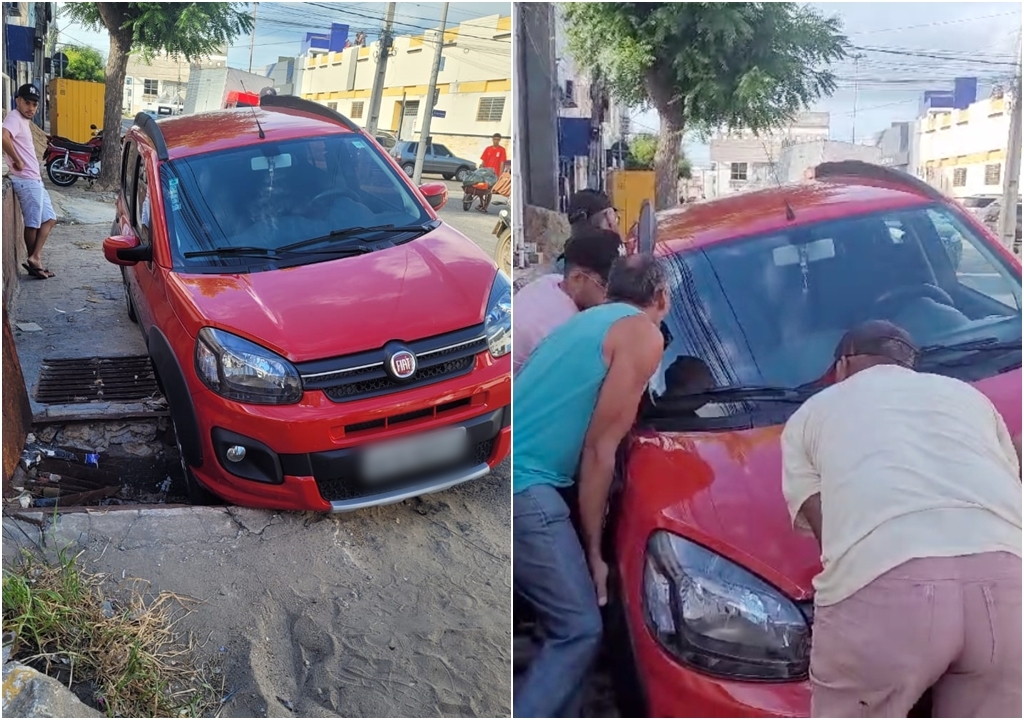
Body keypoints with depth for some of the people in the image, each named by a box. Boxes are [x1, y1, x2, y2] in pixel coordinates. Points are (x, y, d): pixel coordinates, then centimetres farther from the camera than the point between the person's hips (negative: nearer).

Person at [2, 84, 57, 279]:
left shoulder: (24, 121, 17)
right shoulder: (14, 118, -12)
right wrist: (17, 161, -23)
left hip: (34, 180, 10)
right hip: (26, 181, -10)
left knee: (49, 219, 11)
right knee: (33, 222, -2)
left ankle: (34, 259, 10)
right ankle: (34, 261, 7)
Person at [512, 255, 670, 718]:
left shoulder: (587, 321, 24)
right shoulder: (643, 334, -1)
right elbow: (599, 449, -6)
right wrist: (593, 549, 0)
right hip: (523, 487, -9)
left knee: (567, 624, 17)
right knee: (578, 630, -4)